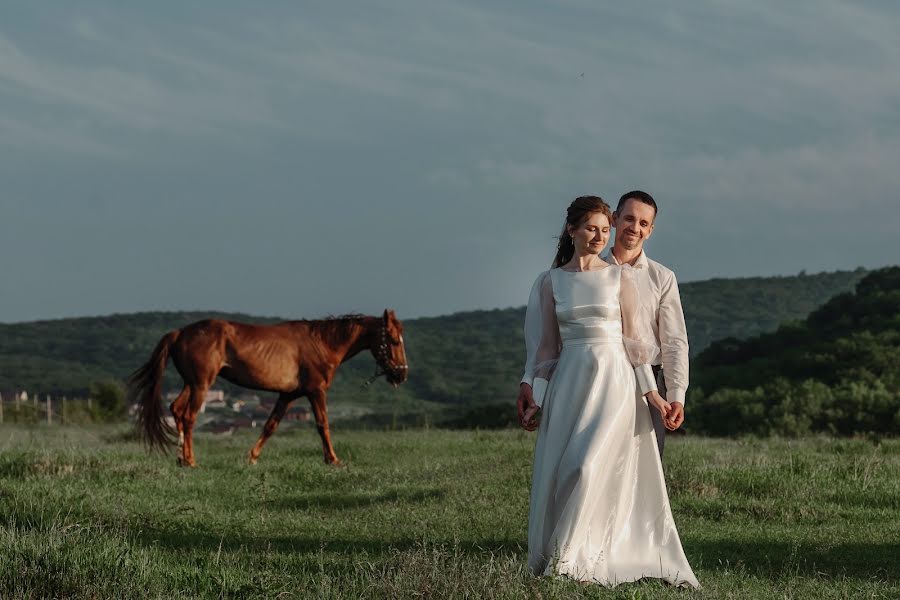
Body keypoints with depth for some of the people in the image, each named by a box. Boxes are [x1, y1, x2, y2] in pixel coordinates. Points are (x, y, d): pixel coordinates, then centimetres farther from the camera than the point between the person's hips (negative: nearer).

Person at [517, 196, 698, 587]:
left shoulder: (621, 276, 5)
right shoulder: (550, 282, 9)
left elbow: (634, 339, 4)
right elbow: (546, 346, 10)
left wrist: (650, 392, -1)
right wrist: (533, 397, 4)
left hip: (614, 380, -2)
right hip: (568, 382, 2)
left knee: (588, 466, -17)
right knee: (558, 475, -2)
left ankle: (567, 558, -10)